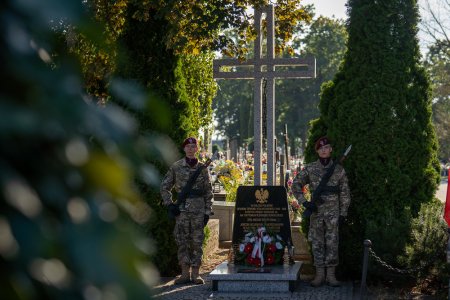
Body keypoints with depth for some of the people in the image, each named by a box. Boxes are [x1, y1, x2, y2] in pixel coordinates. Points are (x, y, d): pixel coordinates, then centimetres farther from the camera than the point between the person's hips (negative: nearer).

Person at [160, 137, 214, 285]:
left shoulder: (202, 168, 6)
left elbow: (208, 191, 8)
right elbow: (164, 187, 9)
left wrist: (207, 211, 2)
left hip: (198, 209, 0)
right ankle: (185, 273, 10)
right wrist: (170, 204, -2)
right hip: (182, 209, 0)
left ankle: (196, 274, 7)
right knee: (182, 241, 2)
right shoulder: (176, 167, 4)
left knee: (197, 241, 0)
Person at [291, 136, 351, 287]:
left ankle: (331, 275, 7)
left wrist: (343, 213, 1)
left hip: (333, 212, -1)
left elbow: (345, 193, 5)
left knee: (332, 243, 0)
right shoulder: (310, 169, 1)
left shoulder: (338, 169, 1)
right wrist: (304, 202, -5)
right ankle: (319, 274, 10)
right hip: (316, 211, 1)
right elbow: (296, 185, 6)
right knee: (317, 243, 4)